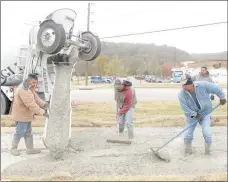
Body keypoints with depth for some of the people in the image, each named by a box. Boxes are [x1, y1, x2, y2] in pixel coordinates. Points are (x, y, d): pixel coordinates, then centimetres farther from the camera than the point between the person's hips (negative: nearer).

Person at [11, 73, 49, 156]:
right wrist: (43, 112, -35)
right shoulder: (24, 90, -28)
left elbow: (36, 98, 4)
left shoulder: (29, 87, 6)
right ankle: (13, 148, 19)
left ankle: (30, 149, 22)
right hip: (21, 115, -10)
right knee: (20, 132, 2)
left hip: (27, 114, 10)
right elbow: (31, 105, -33)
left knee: (28, 133, 14)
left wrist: (44, 104, -13)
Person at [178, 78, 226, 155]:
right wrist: (195, 114, -22)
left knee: (207, 133, -9)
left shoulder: (203, 85, -21)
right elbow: (185, 109, -19)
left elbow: (216, 88, -7)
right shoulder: (181, 94, -20)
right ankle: (187, 151, 23)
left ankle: (208, 151, 14)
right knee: (188, 134, 0)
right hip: (191, 115, 1)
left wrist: (222, 97, 3)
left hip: (205, 113, 0)